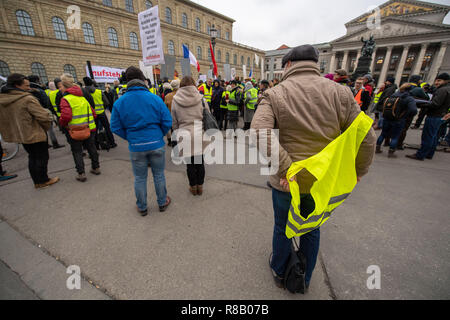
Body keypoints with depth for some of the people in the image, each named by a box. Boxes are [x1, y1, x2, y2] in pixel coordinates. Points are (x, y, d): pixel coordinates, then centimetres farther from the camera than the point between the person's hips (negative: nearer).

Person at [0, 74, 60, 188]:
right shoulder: (28, 99, -20)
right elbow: (43, 116, -23)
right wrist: (46, 127, -4)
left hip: (20, 135, 8)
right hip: (35, 135, -7)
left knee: (32, 157, 19)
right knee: (42, 157, 7)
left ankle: (36, 181, 27)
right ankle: (43, 181, 17)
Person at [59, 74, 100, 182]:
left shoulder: (65, 99, -11)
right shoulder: (83, 97, 10)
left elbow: (66, 116, -23)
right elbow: (93, 113, 10)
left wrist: (61, 123, -4)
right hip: (90, 128, 6)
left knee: (77, 151, 6)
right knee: (91, 148, 16)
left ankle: (81, 173, 8)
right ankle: (96, 168, 26)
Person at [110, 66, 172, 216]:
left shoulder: (119, 102, -3)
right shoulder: (155, 98, -8)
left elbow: (115, 127, -1)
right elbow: (167, 122, -8)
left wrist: (130, 138, 11)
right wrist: (159, 135, 7)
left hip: (136, 147, 1)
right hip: (156, 144, 0)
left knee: (140, 178, 16)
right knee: (159, 175, 16)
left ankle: (142, 207, 34)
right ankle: (162, 203, 33)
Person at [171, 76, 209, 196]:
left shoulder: (175, 100, 1)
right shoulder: (201, 99, 1)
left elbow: (174, 122, 6)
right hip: (200, 134, 1)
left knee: (190, 163, 11)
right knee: (200, 161, 12)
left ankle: (193, 187, 25)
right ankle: (200, 186, 25)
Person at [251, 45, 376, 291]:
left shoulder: (274, 94, -10)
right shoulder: (339, 92, -4)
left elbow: (260, 131, -28)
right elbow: (366, 137, -3)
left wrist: (285, 168, -24)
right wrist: (358, 171, 11)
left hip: (287, 181, -2)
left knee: (283, 228, 22)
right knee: (312, 229, 25)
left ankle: (279, 272, 48)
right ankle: (304, 279, 49)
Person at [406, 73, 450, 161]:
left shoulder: (443, 90, -14)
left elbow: (435, 104, -23)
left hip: (434, 117, -10)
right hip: (440, 116, 10)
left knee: (427, 137, -9)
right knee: (433, 137, 15)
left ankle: (420, 155, -7)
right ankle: (429, 154, 22)